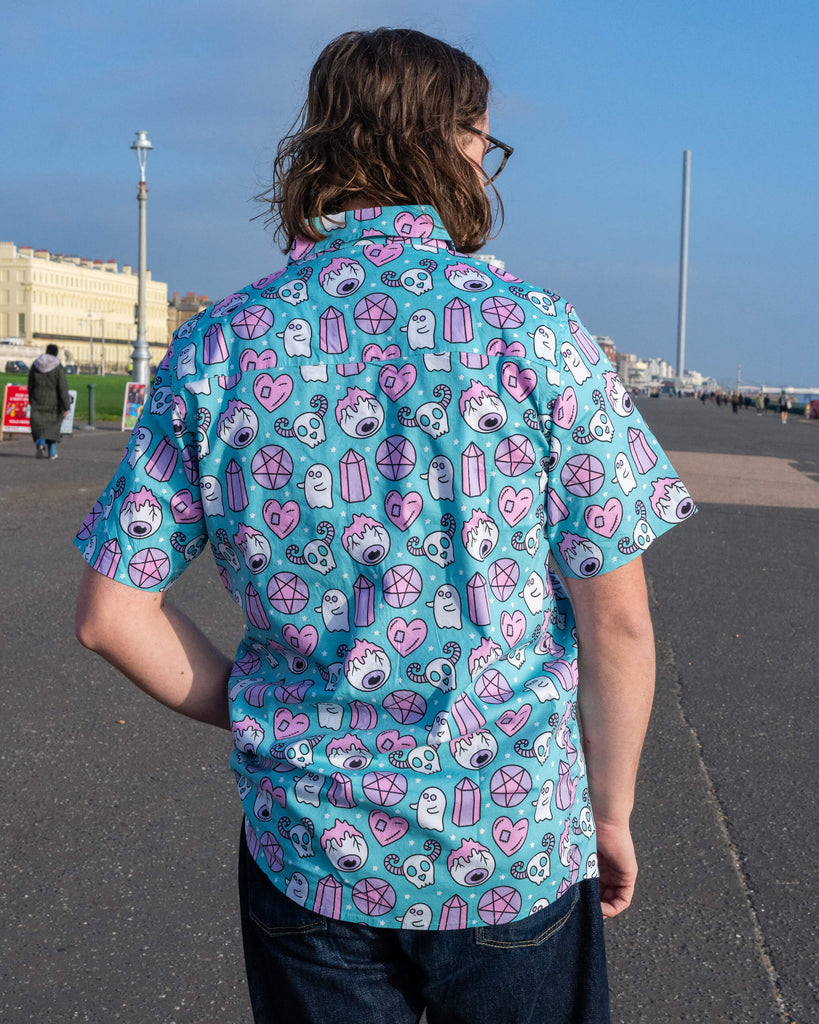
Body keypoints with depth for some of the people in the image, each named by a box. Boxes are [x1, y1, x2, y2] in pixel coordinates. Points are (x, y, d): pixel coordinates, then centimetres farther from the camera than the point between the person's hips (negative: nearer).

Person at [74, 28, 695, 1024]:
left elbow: (110, 614, -3)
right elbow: (617, 622, -10)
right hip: (517, 855, -1)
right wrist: (611, 809, 5)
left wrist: (257, 712, 10)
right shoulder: (535, 331, -12)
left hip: (305, 855, 2)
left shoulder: (217, 347, -5)